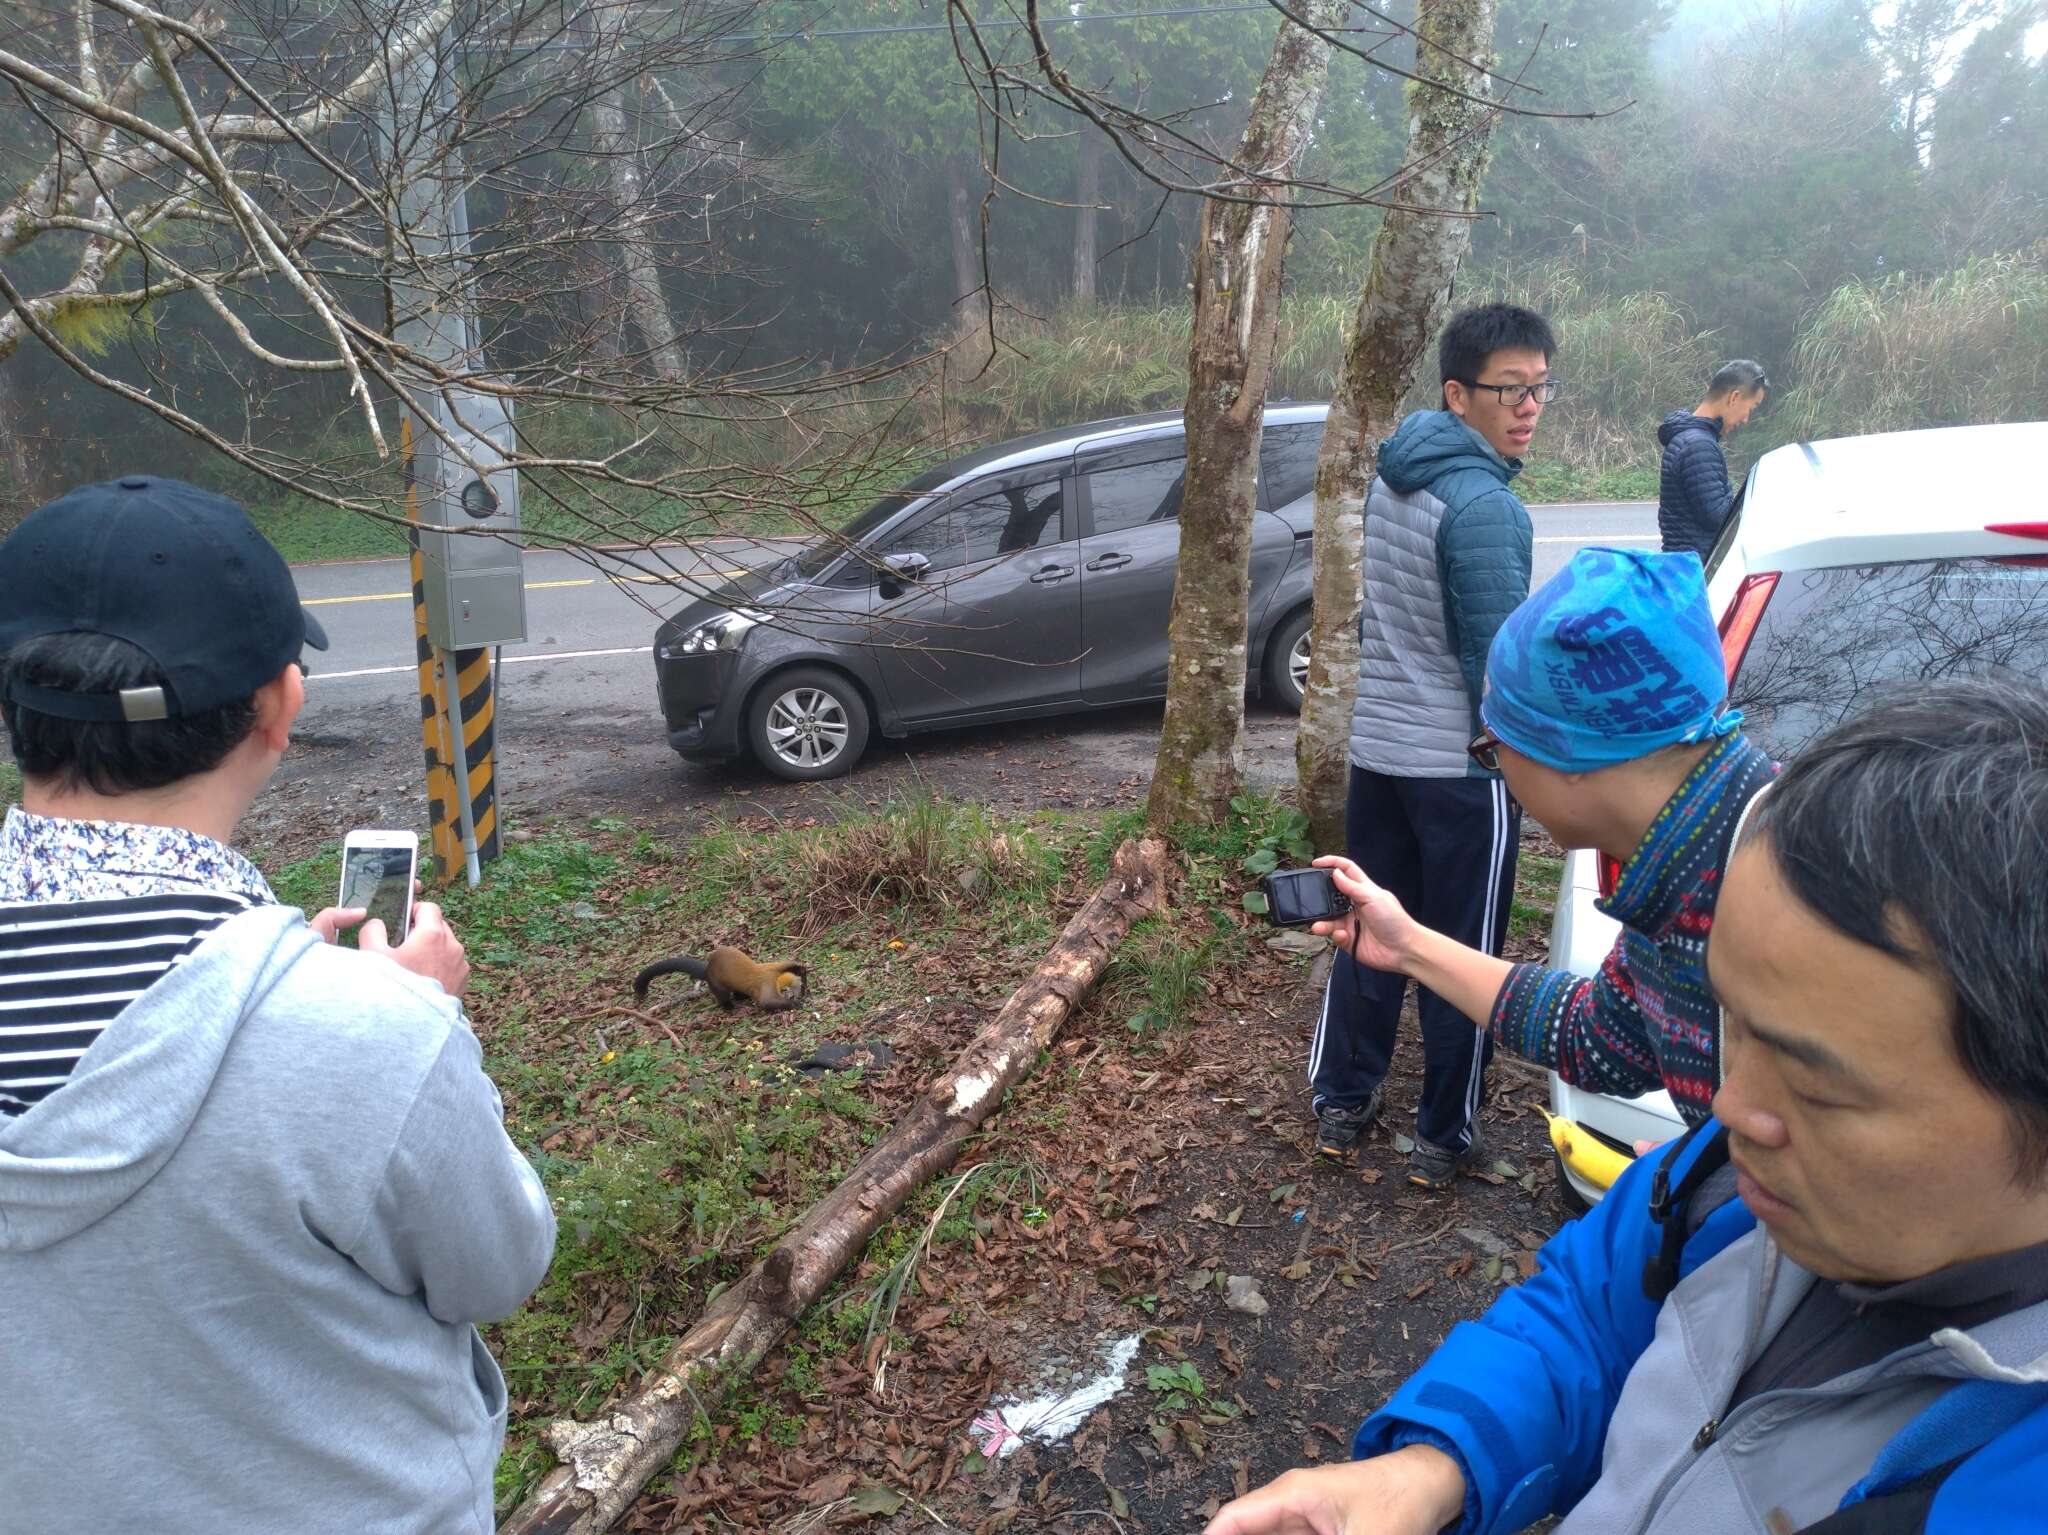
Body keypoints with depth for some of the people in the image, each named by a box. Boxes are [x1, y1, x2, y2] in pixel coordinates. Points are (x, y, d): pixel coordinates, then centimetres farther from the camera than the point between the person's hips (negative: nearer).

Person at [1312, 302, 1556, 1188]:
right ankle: (1446, 1138, 19)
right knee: (1463, 953, 7)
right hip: (1460, 764, -7)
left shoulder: (1389, 474, 6)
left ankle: (1340, 1104, 28)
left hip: (1373, 745, 8)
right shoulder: (1485, 506, -20)